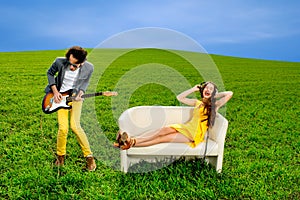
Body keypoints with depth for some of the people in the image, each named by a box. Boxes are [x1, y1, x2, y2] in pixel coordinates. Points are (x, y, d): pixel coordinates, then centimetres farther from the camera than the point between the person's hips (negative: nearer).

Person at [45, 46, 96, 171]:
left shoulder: (89, 68, -17)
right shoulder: (60, 62, -19)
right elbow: (50, 73, 2)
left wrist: (80, 93, -15)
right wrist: (55, 92, -5)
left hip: (75, 97, 0)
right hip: (60, 97, 1)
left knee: (75, 126, -15)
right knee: (63, 128, -9)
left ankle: (89, 156, 1)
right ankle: (60, 156, 17)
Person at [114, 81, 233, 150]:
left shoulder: (214, 105, 4)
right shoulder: (197, 103, 19)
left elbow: (229, 93, -9)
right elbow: (179, 97, 20)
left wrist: (216, 95, 6)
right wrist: (193, 89, 18)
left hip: (195, 134, -5)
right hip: (186, 127, 5)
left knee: (163, 138, -24)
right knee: (165, 130, -28)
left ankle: (130, 144, -36)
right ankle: (132, 141, -41)